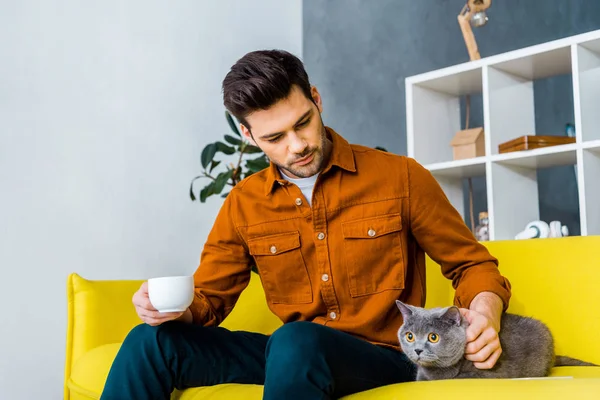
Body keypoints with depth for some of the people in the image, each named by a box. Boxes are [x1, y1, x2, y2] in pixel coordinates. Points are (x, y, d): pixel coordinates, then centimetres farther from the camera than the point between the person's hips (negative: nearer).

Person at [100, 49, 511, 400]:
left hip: (384, 355, -3)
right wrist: (177, 307, -14)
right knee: (151, 342, -12)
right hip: (293, 356, 4)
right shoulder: (243, 204, 3)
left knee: (296, 341, -38)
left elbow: (473, 264, 3)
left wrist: (484, 314, -19)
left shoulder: (400, 177, -5)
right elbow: (209, 297, 10)